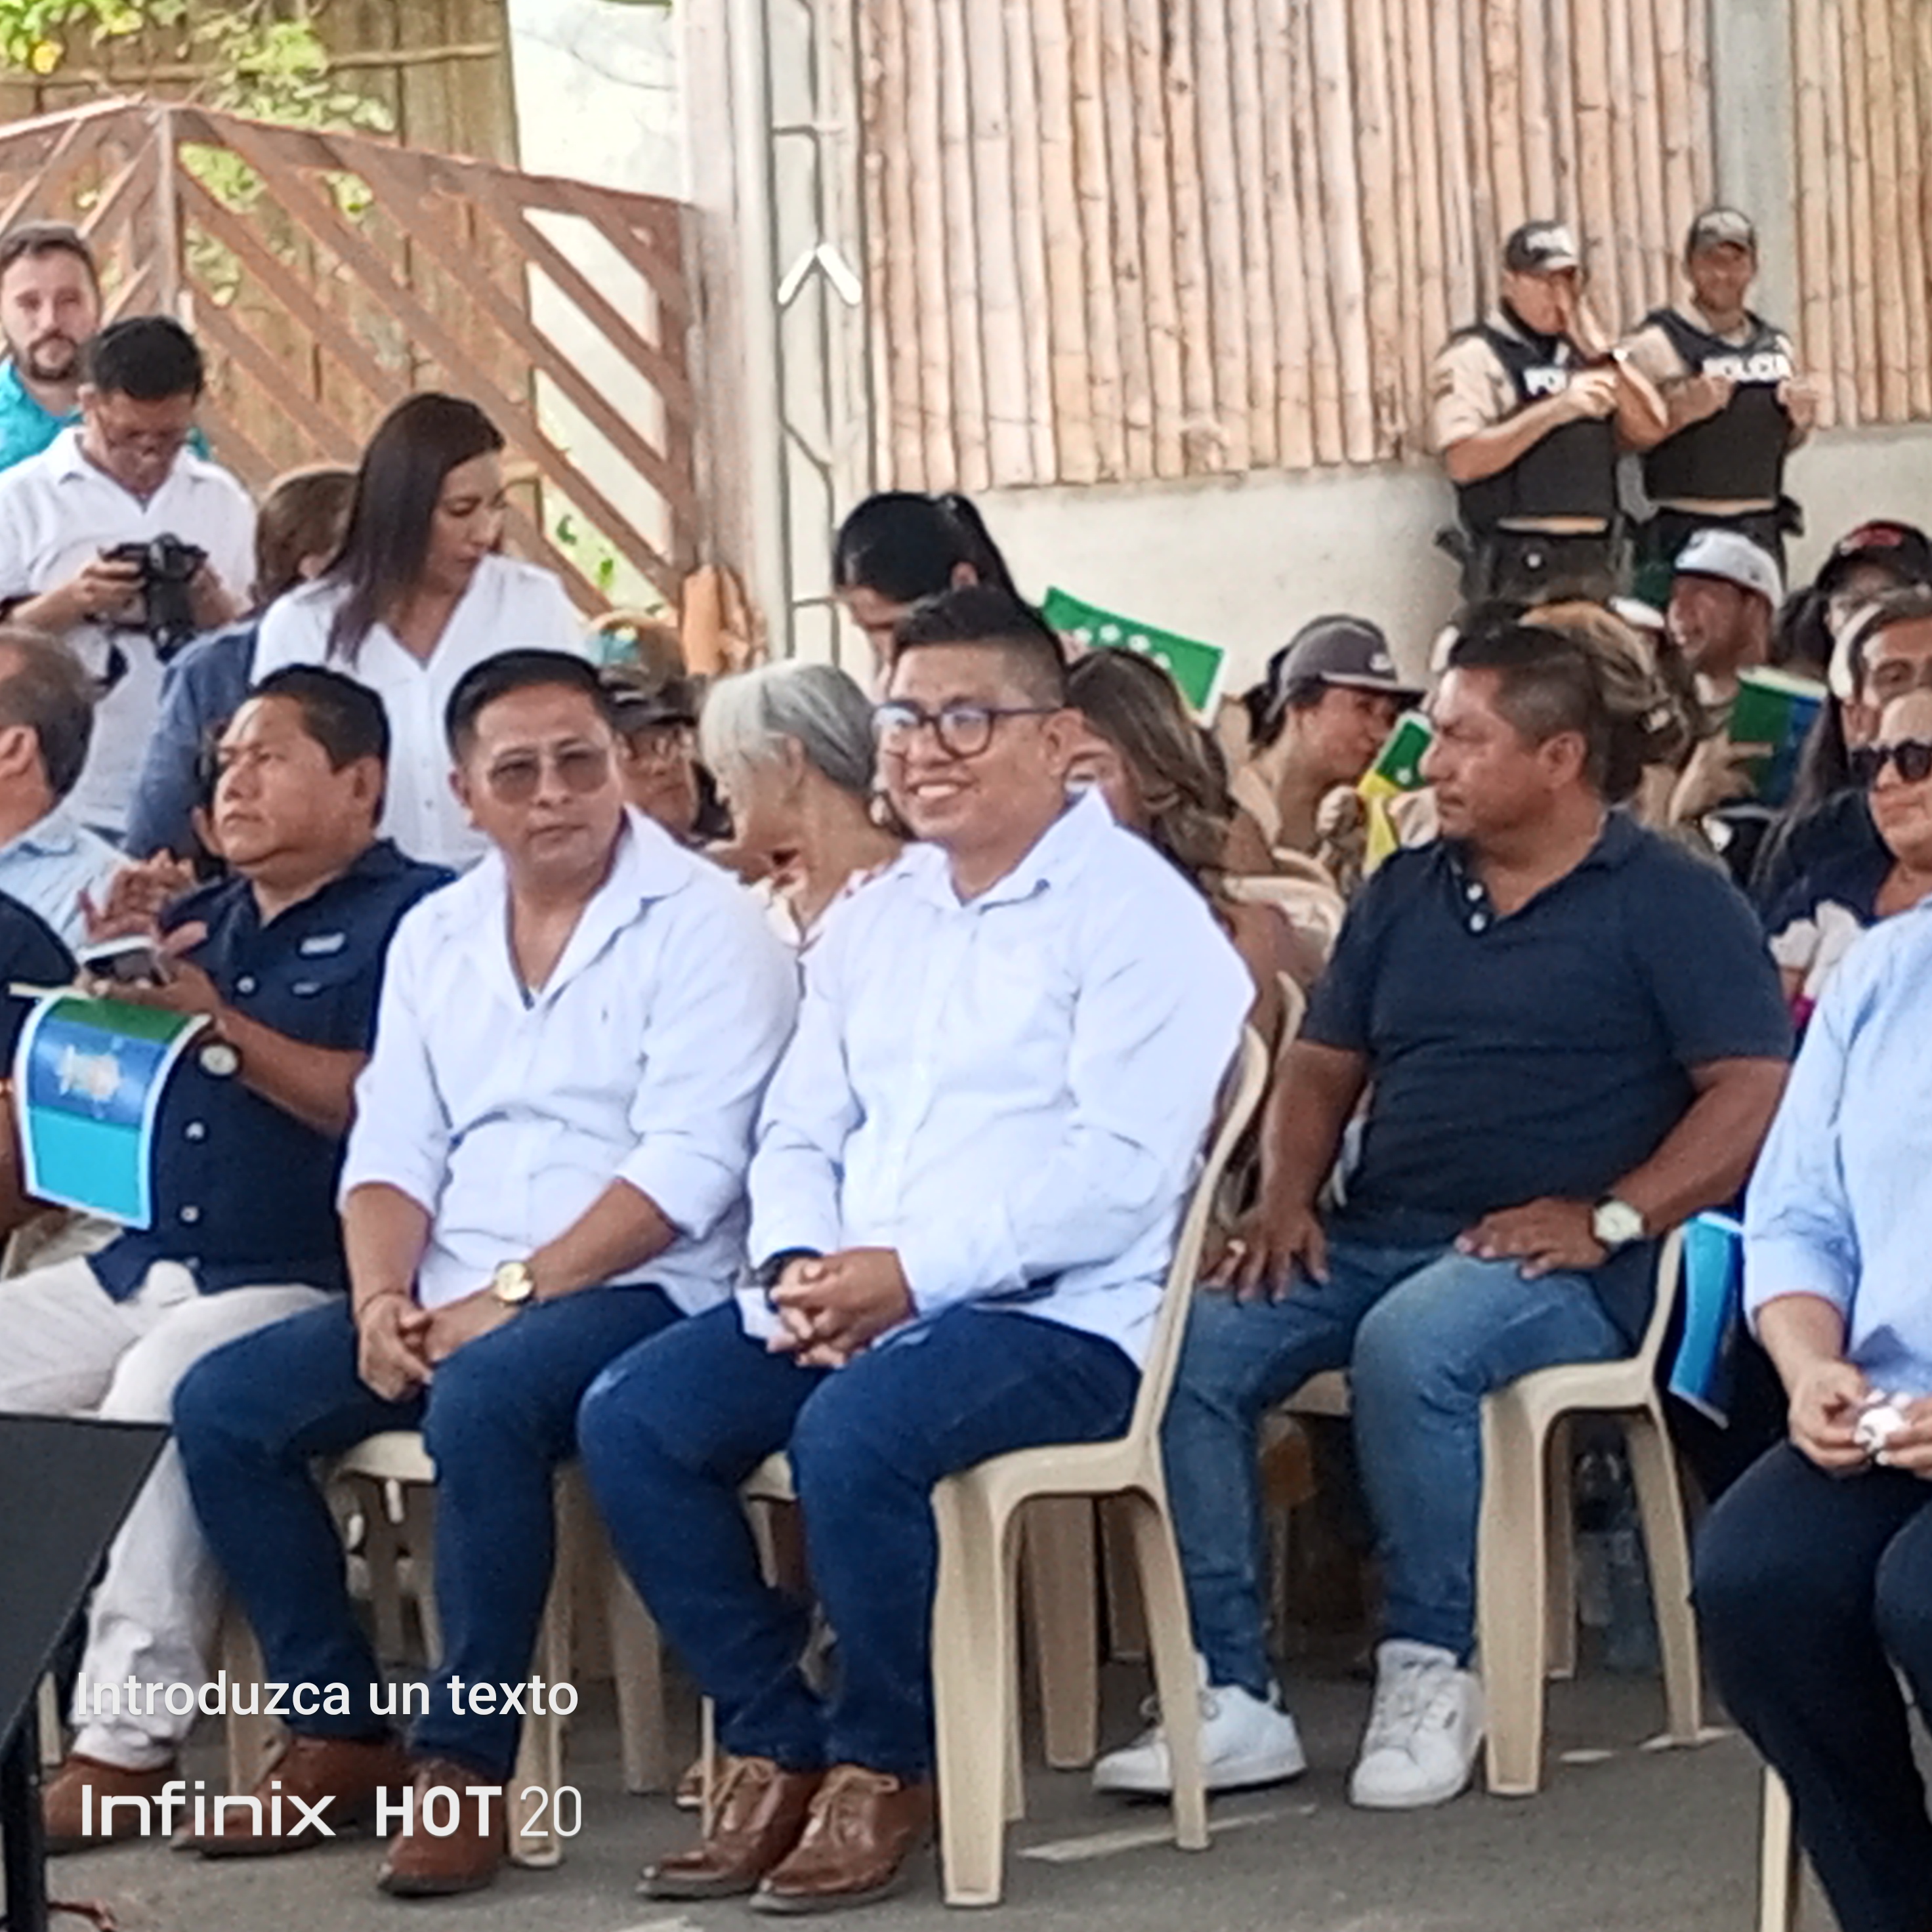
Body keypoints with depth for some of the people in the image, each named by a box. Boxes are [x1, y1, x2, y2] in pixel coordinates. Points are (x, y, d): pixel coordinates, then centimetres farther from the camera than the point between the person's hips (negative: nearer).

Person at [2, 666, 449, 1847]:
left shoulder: (412, 919, 2)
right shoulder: (198, 923, 25)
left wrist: (218, 1020, -14)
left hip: (298, 1283, -8)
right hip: (140, 1265, 8)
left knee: (163, 1386, -35)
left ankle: (131, 1736, -32)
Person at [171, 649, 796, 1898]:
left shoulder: (701, 924, -6)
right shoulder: (435, 936, 15)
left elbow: (686, 1169, -15)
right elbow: (393, 1151, 12)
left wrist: (507, 1298, -20)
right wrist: (382, 1300, -8)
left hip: (638, 1287, -7)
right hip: (453, 1295, 7)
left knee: (481, 1400, -36)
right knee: (223, 1406, -10)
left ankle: (468, 1761, -26)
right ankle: (340, 1730, 0)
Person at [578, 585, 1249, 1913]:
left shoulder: (1134, 910, -5)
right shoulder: (871, 920, 20)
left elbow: (1120, 1168, -15)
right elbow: (801, 1132, 18)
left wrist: (910, 1274, -21)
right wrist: (798, 1266, -5)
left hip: (1061, 1315, -7)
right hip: (854, 1303, 7)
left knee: (852, 1431, -34)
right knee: (633, 1418, -15)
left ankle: (885, 1766, -12)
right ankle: (775, 1748, -4)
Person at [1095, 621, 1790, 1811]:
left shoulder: (1669, 902, 0)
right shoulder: (1407, 894, 19)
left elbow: (1758, 1089, -10)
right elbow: (1325, 1066, 23)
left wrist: (1610, 1219, -18)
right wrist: (1287, 1197, 3)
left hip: (1555, 1262, -6)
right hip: (1375, 1240, 6)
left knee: (1410, 1345, -38)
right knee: (1190, 1348, -20)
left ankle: (1432, 1671, -21)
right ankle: (1232, 1700, -19)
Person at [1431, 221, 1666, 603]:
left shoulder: (1585, 353, 20)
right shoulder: (1474, 356, -2)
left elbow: (1649, 428, 10)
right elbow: (1463, 460, -16)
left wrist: (1599, 352, 1)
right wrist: (1556, 410, -20)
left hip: (1593, 561, 7)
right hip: (1518, 569, -7)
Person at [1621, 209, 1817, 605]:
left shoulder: (1777, 347, 14)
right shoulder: (1656, 344, -5)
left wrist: (1801, 420, 3)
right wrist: (1682, 411, -23)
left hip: (1761, 533, 6)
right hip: (1682, 535, -6)